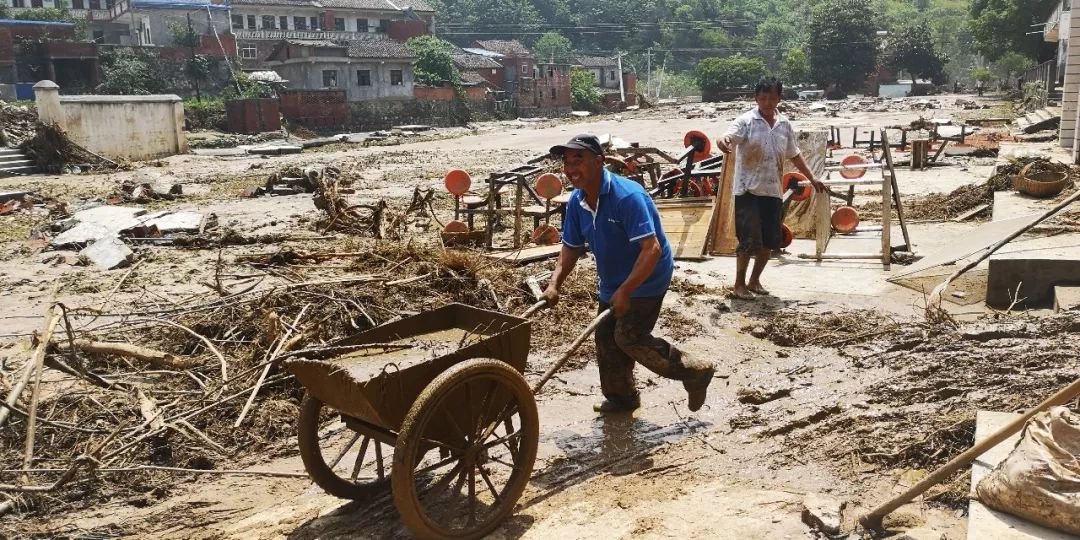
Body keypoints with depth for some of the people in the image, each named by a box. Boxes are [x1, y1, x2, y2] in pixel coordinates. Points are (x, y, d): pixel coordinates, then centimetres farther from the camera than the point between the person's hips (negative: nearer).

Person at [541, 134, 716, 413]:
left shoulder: (627, 196, -30)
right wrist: (554, 283, -9)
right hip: (612, 281, 8)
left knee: (629, 337, -13)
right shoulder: (576, 201, -6)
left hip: (646, 279, -8)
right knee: (606, 338, 11)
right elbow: (571, 247, 5)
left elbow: (652, 249, -34)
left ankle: (694, 372, 3)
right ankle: (621, 396, 31)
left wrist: (625, 290, -36)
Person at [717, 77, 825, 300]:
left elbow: (794, 155, 20)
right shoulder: (746, 121, -8)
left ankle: (754, 281, 25)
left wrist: (811, 178, 23)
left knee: (770, 240, 9)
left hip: (773, 191, 6)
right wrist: (723, 141, -51)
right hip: (748, 190, -5)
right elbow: (728, 138, -27)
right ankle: (739, 284, 7)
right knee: (749, 239, -8)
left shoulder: (785, 125, 8)